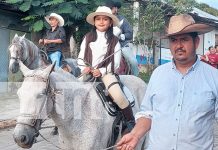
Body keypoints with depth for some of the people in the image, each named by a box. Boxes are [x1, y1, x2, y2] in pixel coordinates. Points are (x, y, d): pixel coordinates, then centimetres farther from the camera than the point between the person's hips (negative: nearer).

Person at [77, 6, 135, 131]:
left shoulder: (114, 41, 1)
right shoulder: (88, 38, 8)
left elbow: (115, 63, -3)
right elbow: (81, 57, 10)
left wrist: (101, 71, -15)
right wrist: (84, 68, -10)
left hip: (106, 73, -3)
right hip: (88, 72, 4)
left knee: (118, 96, -24)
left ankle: (132, 124, -8)